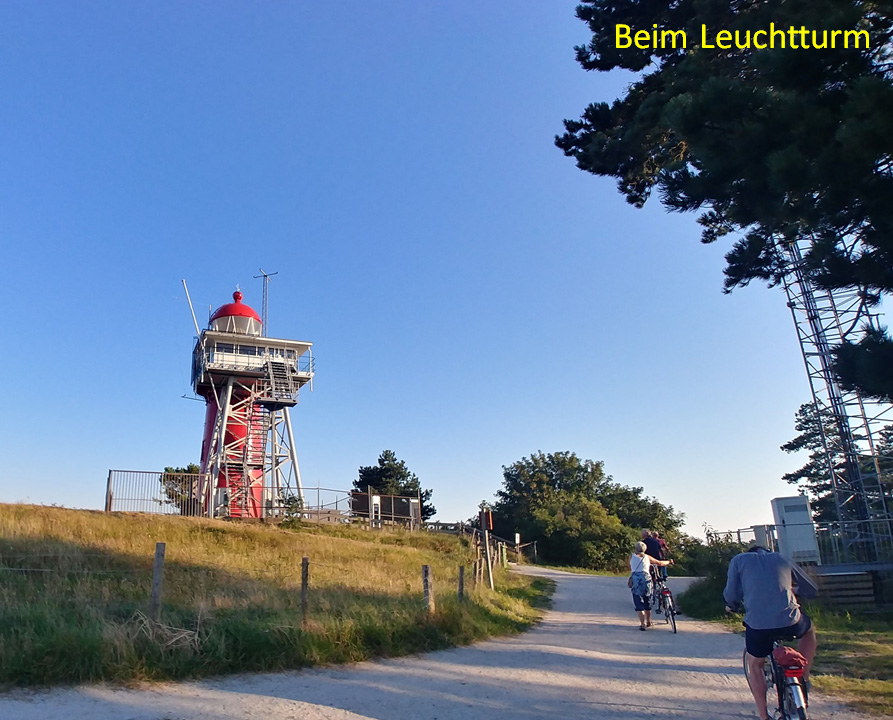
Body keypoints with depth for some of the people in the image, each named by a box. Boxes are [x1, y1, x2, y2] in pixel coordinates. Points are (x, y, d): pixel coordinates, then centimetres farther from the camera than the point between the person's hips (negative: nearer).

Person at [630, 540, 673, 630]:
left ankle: (642, 624, -7)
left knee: (638, 603, 2)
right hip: (646, 578, 2)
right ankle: (648, 622, 32)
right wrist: (669, 562, 43)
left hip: (635, 579, -2)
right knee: (647, 602, 19)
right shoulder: (647, 557, 16)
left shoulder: (631, 556, 13)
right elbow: (660, 563, 25)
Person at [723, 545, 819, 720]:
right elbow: (811, 590, 29)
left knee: (754, 663, 26)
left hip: (757, 625, -1)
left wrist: (732, 607, 29)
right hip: (790, 622, 1)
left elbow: (731, 596, 6)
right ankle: (804, 677, 33)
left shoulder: (739, 560, 14)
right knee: (809, 629, 37)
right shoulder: (781, 559, 22)